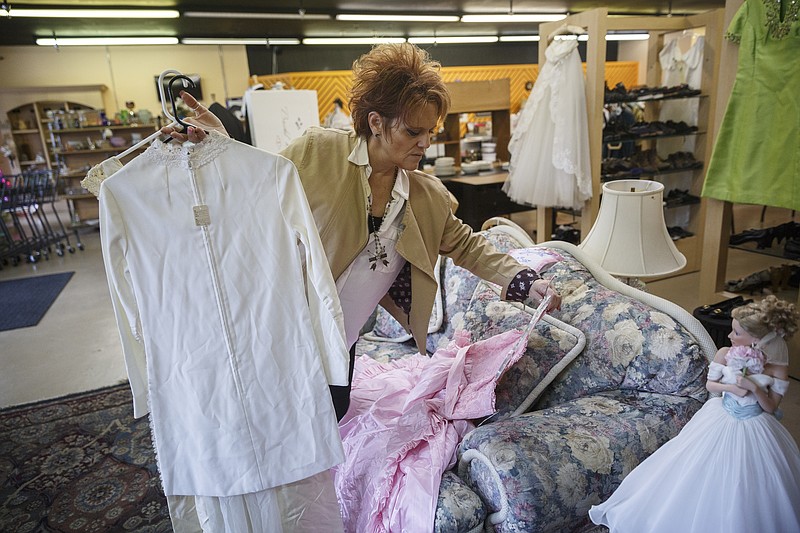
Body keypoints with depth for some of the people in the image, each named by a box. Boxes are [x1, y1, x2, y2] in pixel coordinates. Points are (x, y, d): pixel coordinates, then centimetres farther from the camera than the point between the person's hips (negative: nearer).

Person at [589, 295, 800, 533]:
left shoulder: (778, 368, -16)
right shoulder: (724, 354, -13)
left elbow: (771, 407, -8)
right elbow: (710, 384, 0)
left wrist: (754, 387, -26)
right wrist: (731, 387, -20)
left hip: (754, 429, -1)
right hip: (721, 421, 2)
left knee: (748, 489, 7)